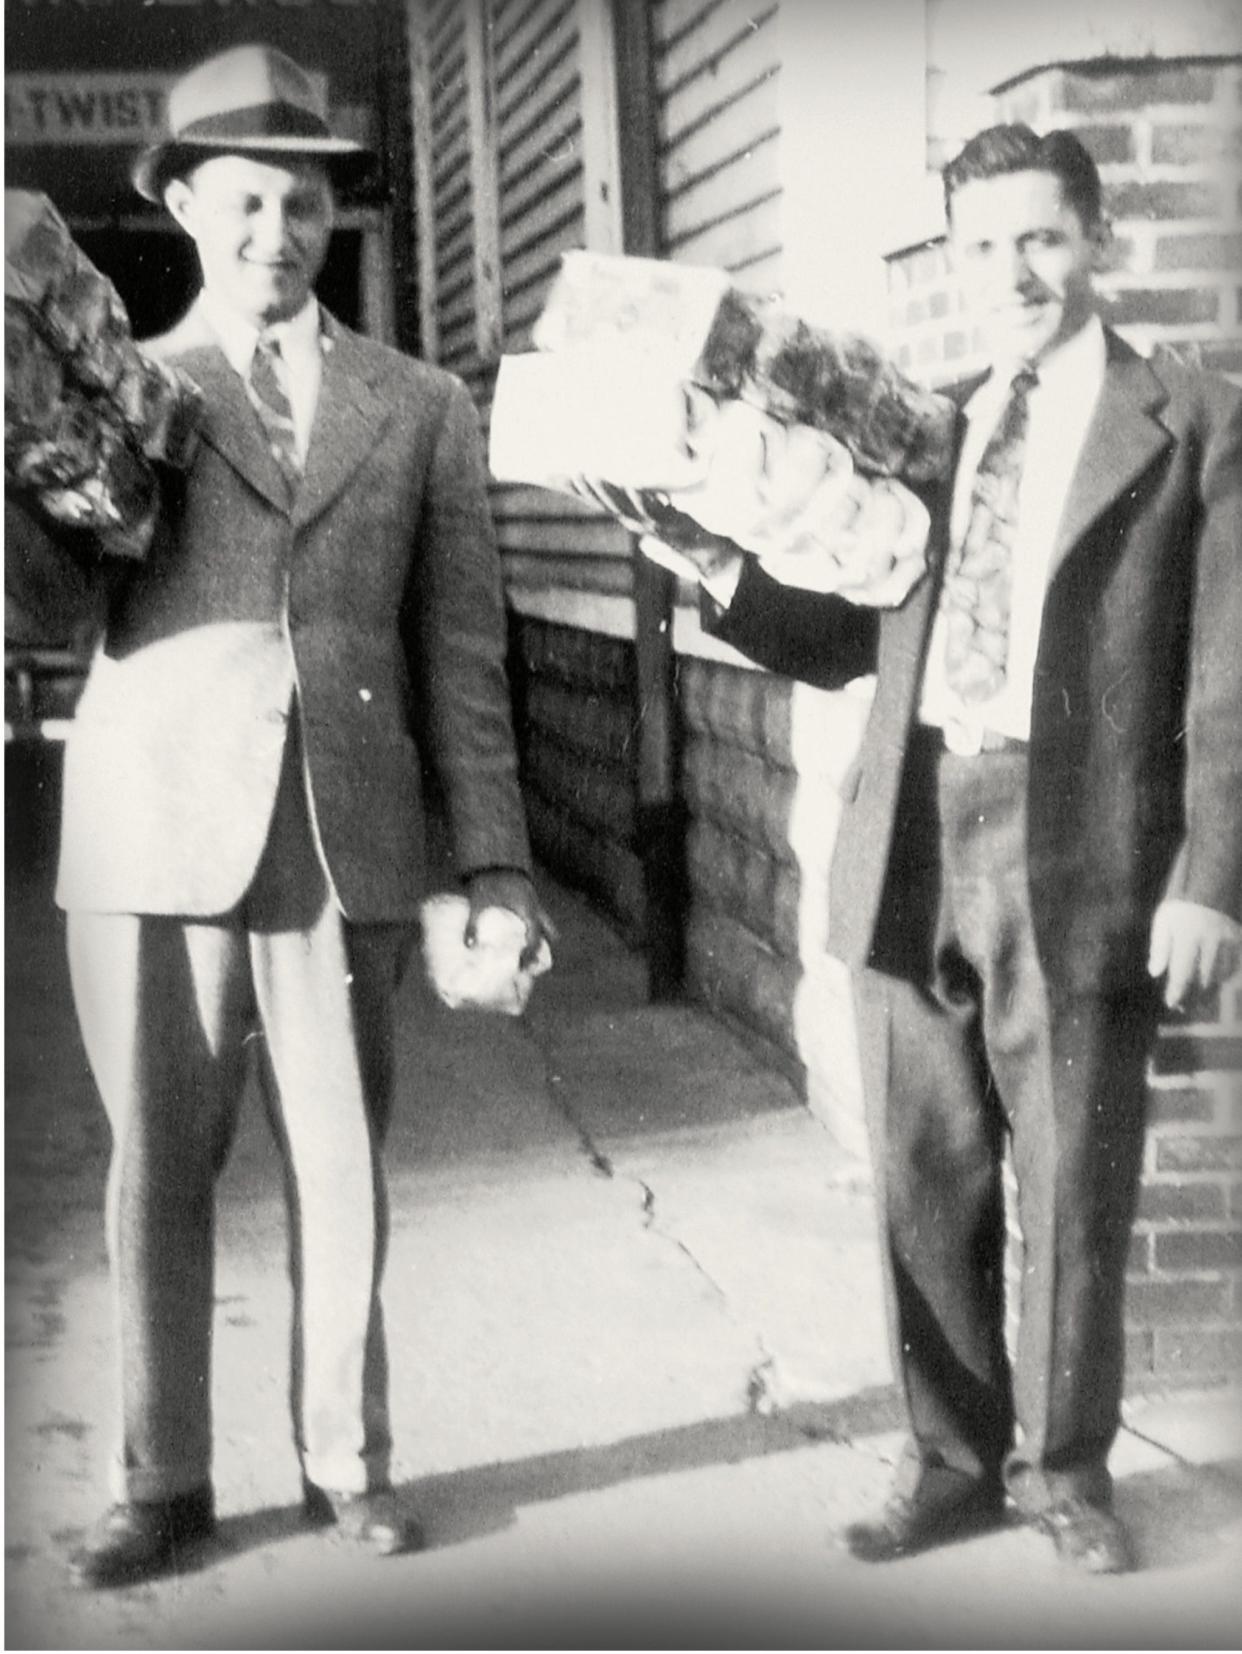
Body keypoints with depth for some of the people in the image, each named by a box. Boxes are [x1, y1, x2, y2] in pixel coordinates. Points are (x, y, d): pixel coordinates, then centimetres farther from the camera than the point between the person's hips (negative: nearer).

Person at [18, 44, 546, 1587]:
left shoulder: (420, 407, 12)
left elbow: (461, 645, 8)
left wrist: (495, 855, 1)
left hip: (347, 835, 1)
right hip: (154, 828, 0)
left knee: (342, 1169, 7)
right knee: (158, 1168, 6)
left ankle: (345, 1458, 24)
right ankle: (161, 1480, 21)